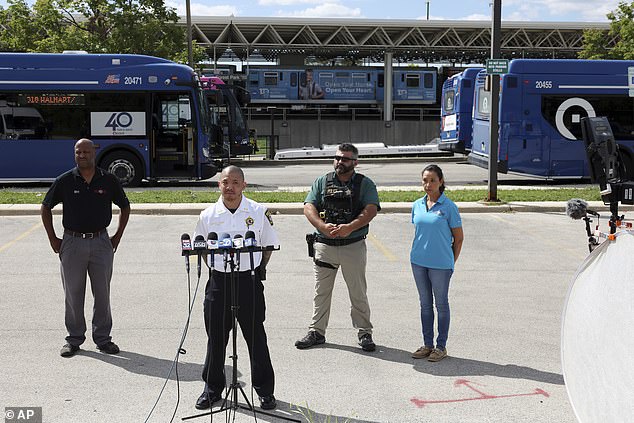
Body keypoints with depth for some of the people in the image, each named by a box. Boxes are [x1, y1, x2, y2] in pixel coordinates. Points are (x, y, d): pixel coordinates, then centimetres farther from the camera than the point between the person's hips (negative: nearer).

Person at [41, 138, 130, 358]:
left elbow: (125, 207, 14)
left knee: (102, 293, 5)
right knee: (73, 293, 6)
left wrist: (117, 237, 9)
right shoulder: (65, 181, -1)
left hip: (101, 242, 0)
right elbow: (45, 208, 10)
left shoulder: (109, 180, 1)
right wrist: (53, 239, 6)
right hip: (72, 242, 0)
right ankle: (74, 339, 18)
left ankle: (103, 338, 17)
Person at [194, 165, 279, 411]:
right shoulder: (208, 215, 3)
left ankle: (265, 390, 18)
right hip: (218, 280, 1)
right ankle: (212, 388, 25)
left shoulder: (258, 212, 0)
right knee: (216, 338, 9)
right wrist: (217, 270, 5)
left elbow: (268, 245, 9)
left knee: (256, 337, 5)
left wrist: (258, 271, 5)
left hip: (249, 280, -1)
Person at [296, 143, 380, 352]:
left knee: (358, 293, 6)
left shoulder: (365, 184, 3)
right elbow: (308, 207, -1)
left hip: (353, 246, -2)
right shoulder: (322, 182, 9)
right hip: (324, 245, 2)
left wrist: (349, 227, -25)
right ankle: (316, 332, 20)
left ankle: (365, 333, 18)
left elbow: (371, 210, -10)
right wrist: (323, 226, -20)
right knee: (321, 291, 9)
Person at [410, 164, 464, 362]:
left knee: (441, 303, 7)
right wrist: (418, 254, 10)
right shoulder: (417, 205, 5)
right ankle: (427, 344, 23)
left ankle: (441, 346, 17)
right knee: (425, 303, 13)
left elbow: (458, 238, -2)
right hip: (419, 262, 5)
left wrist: (450, 262, 0)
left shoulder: (449, 207, -8)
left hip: (440, 264, -5)